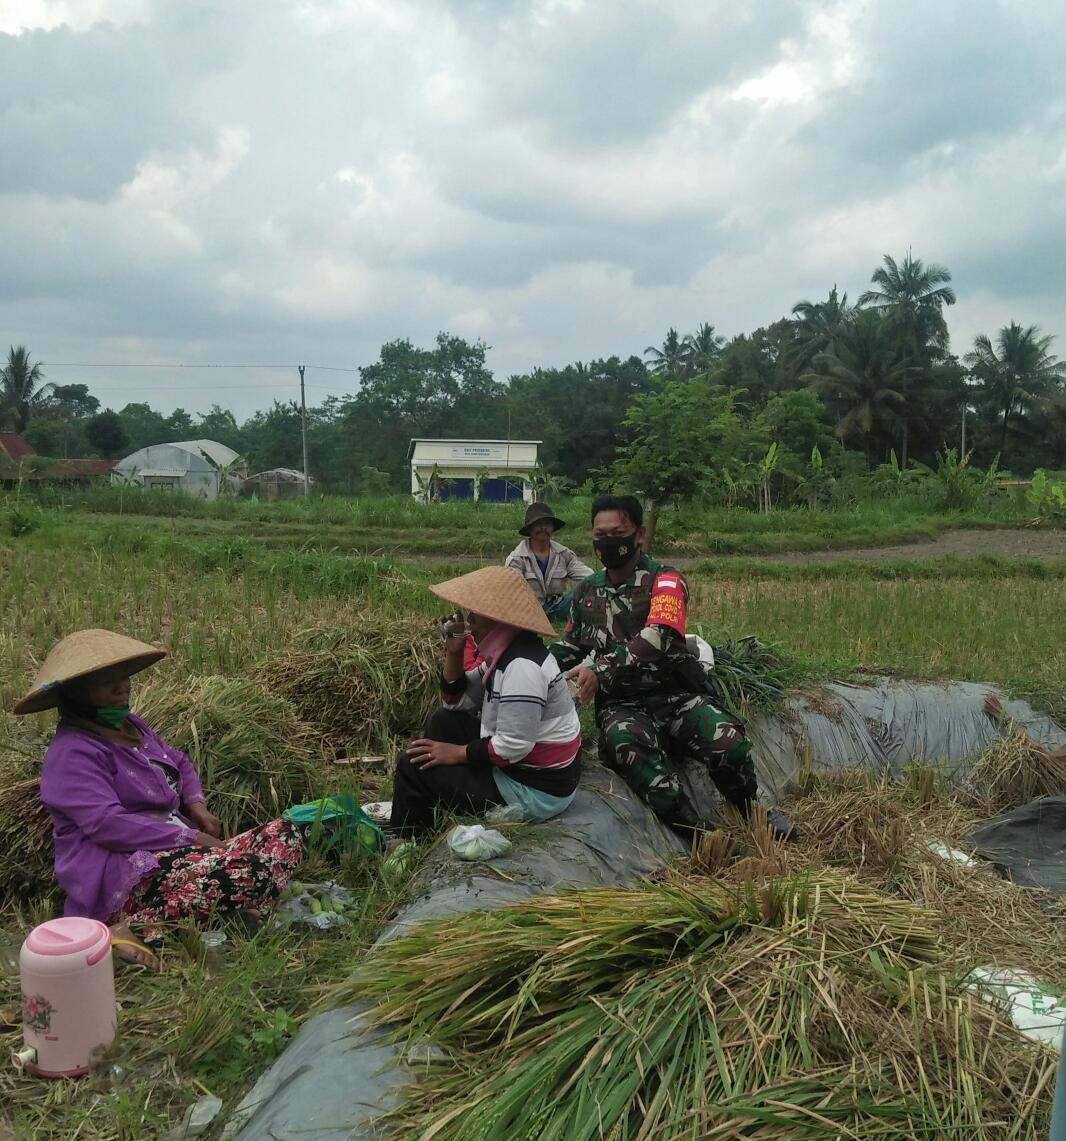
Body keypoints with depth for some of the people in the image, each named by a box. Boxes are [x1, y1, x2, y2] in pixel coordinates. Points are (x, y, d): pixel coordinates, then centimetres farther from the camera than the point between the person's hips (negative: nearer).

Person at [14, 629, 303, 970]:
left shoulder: (132, 725, 17)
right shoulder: (72, 753, -12)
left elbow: (179, 763, 28)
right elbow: (107, 824, -22)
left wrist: (196, 803, 5)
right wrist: (191, 838, -21)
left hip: (176, 854, 10)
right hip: (122, 877, -10)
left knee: (284, 835, -2)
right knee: (245, 871, -33)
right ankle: (139, 929, -22)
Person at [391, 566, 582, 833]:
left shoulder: (523, 666, -26)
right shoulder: (504, 651, 5)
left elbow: (513, 746, -30)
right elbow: (456, 704, 13)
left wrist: (457, 753, -16)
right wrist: (454, 653, -2)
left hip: (535, 790, -10)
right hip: (519, 765, 10)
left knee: (412, 765, -7)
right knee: (444, 721, 18)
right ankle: (428, 816, 26)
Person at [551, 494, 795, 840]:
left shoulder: (665, 580, -2)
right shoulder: (586, 592, 13)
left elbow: (657, 637, -21)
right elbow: (571, 646, 27)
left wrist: (601, 670, -32)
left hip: (675, 696, -1)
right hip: (621, 705, 1)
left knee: (727, 741, -28)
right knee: (625, 741, -35)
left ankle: (757, 813, 6)